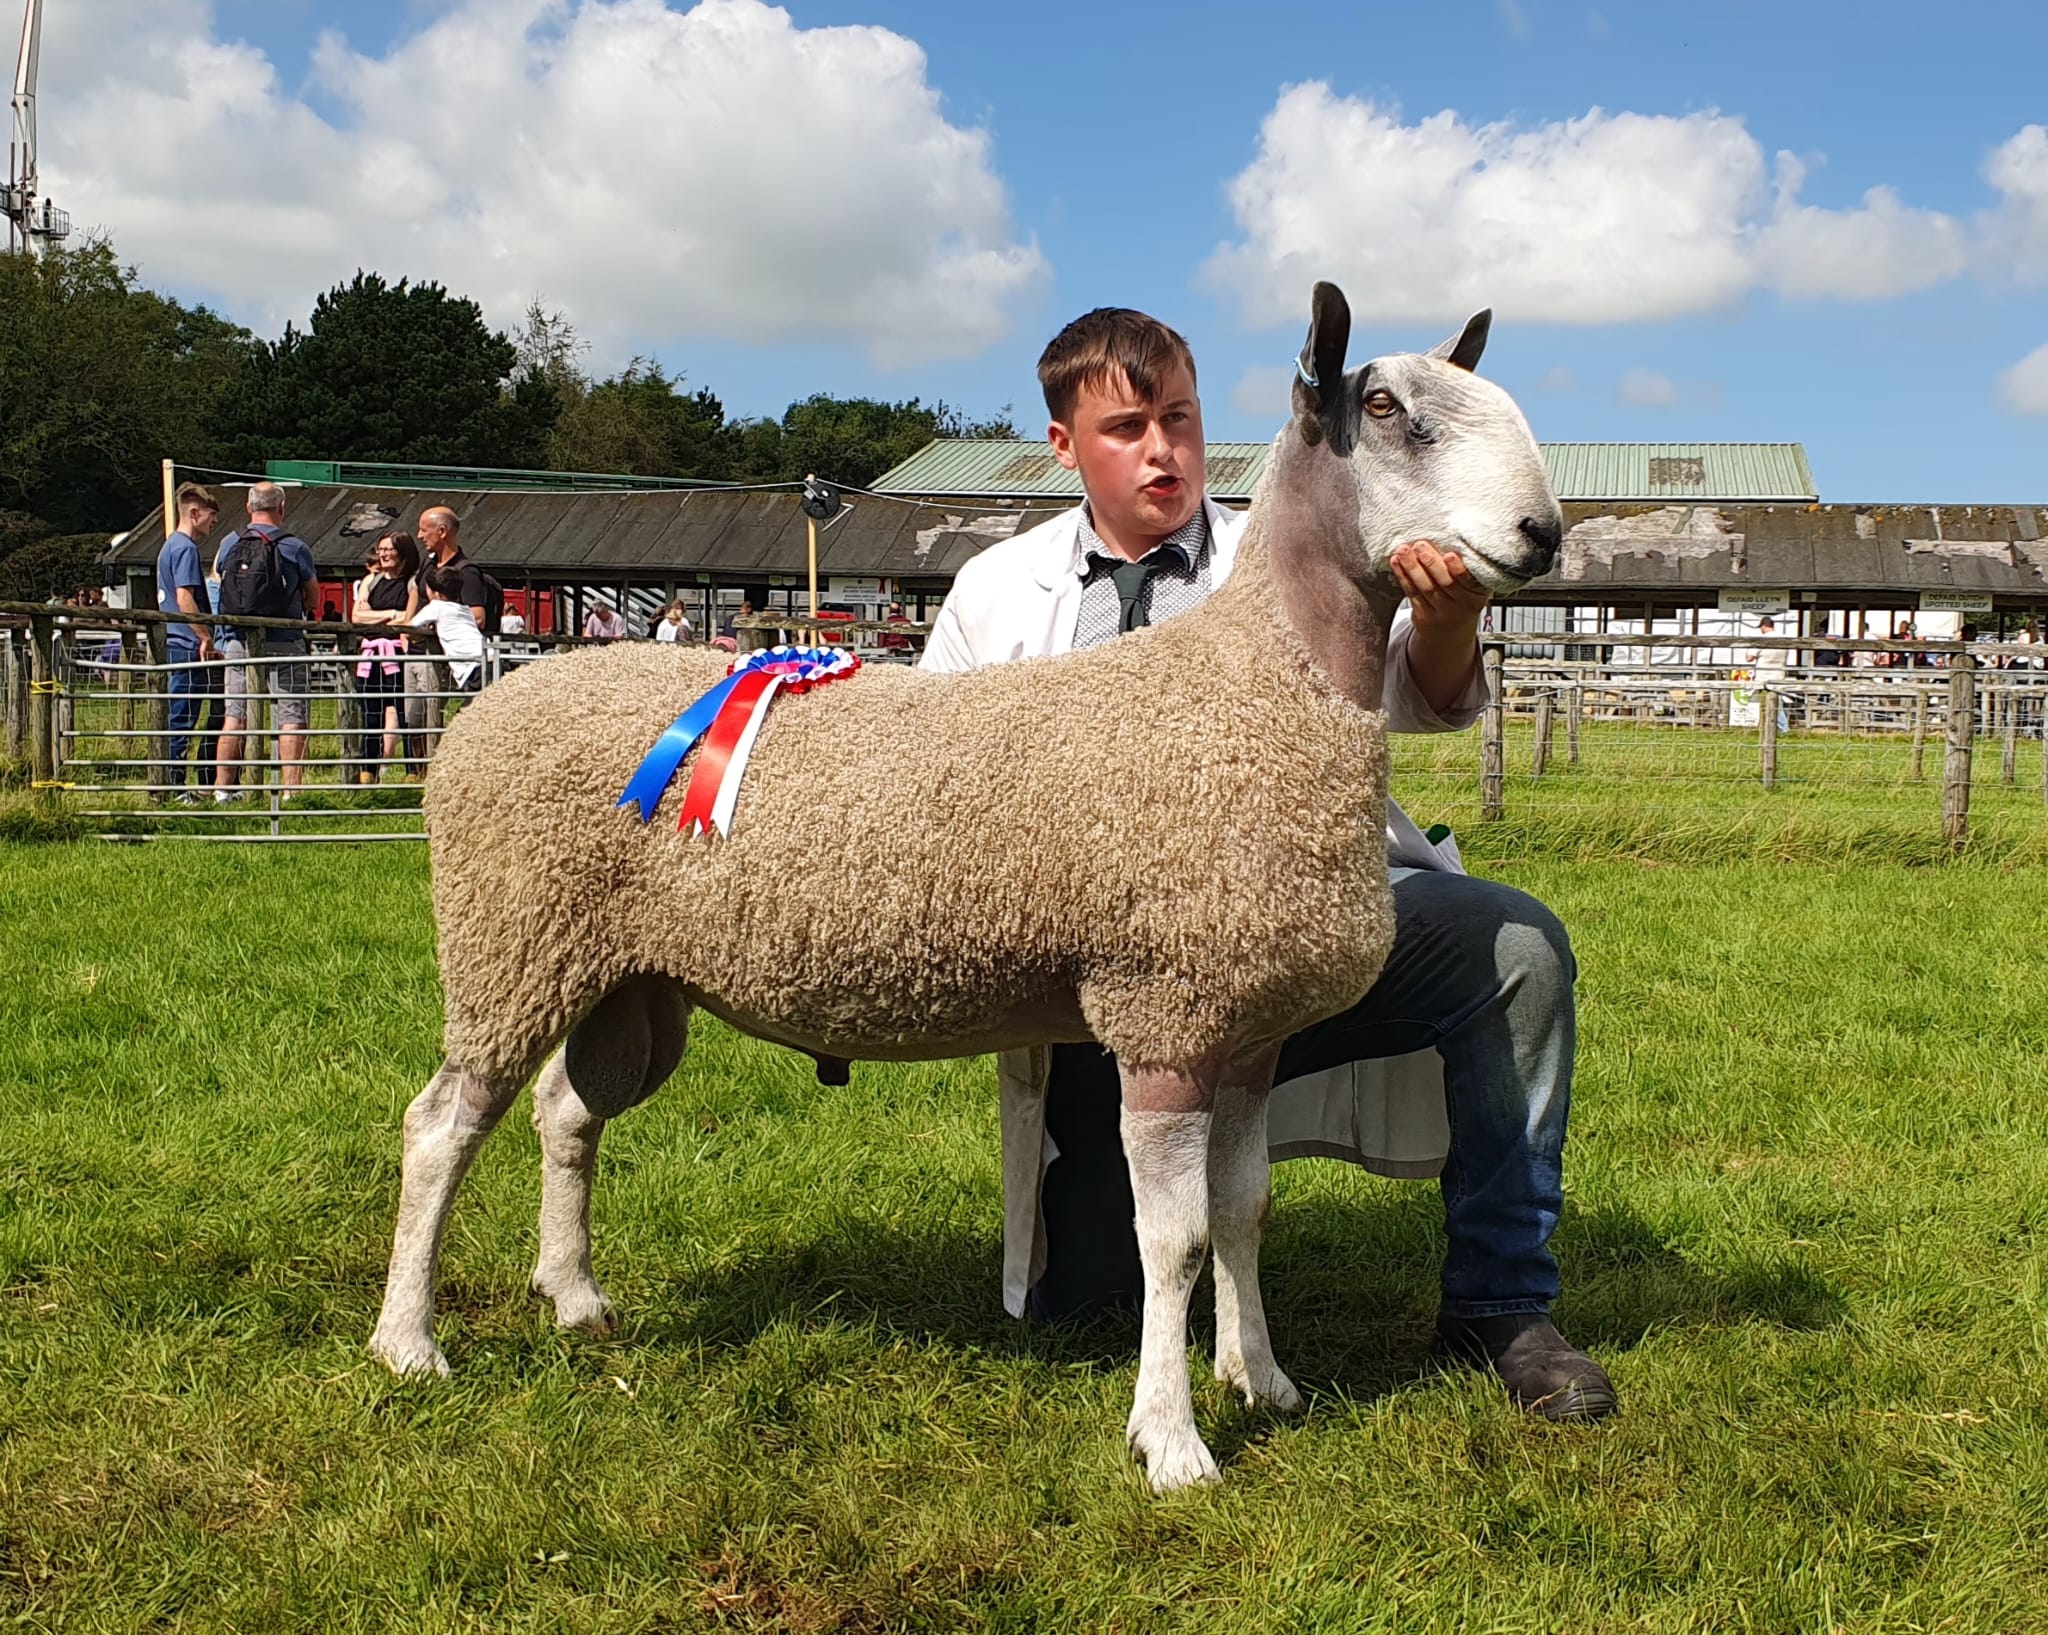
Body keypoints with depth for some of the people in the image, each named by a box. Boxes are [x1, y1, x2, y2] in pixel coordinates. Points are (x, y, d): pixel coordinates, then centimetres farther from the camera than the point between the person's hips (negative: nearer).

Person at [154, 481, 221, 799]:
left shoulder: (170, 546, 20)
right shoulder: (186, 548, -11)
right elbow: (185, 599, -20)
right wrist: (206, 638, -19)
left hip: (174, 644, 10)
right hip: (187, 646, -10)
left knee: (177, 718, 13)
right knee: (182, 720, -7)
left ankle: (170, 784, 17)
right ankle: (174, 786, -5)